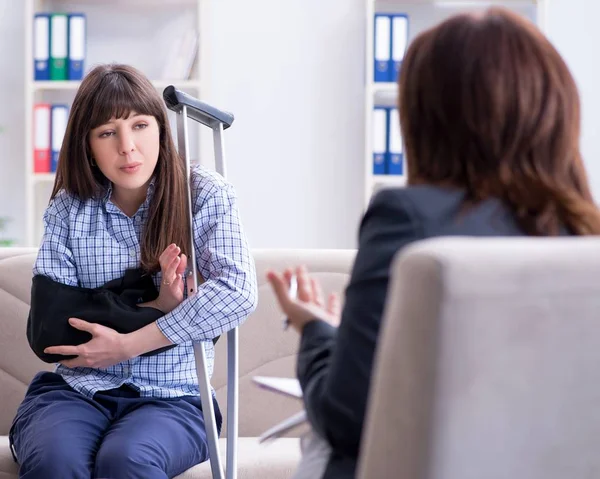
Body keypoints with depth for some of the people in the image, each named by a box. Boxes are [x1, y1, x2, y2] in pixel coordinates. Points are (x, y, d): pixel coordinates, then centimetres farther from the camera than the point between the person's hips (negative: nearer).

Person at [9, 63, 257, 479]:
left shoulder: (205, 195, 0)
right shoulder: (69, 208, 5)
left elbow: (238, 293, -15)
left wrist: (129, 344, -16)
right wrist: (154, 306, -15)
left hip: (171, 397, -1)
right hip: (75, 391, 2)